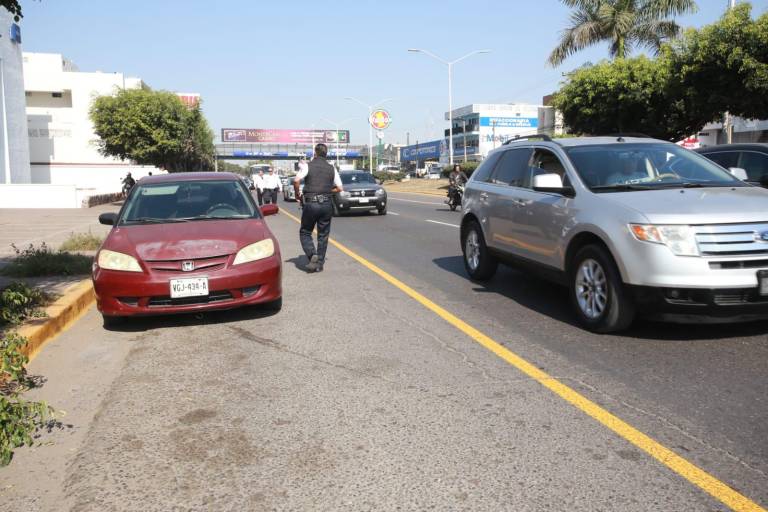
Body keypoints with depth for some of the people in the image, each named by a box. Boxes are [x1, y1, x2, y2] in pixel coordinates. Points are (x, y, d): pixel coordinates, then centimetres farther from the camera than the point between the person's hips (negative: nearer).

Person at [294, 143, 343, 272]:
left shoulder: (307, 166, -2)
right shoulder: (332, 169, 7)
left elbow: (296, 180, -18)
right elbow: (339, 188, 6)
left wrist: (297, 194, -2)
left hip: (310, 203, -3)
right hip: (326, 204, 3)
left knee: (305, 232, 11)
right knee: (323, 235, 11)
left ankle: (312, 255, -11)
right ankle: (319, 263, 12)